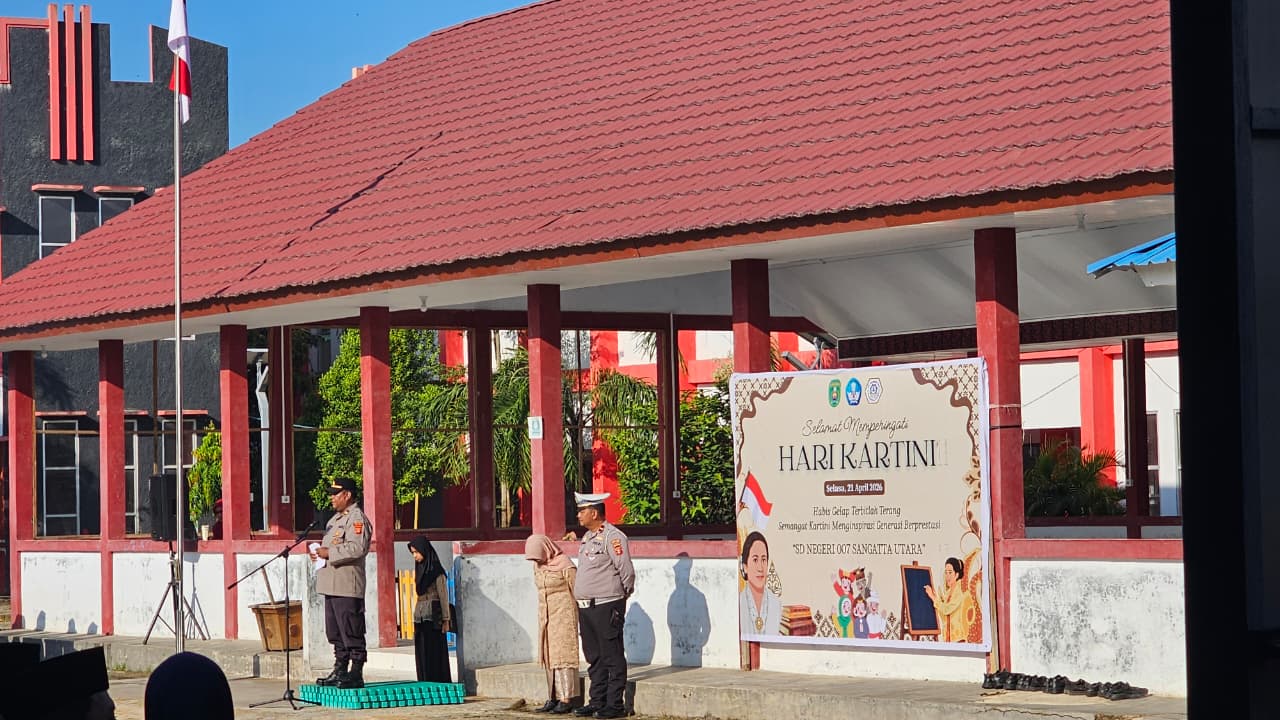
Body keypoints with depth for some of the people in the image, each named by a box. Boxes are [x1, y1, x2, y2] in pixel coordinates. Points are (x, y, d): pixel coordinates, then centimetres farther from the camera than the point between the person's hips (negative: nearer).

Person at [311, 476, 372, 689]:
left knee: (351, 632, -8)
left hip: (347, 585, -10)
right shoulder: (336, 518, 22)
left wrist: (329, 553, -19)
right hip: (332, 584, 10)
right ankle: (340, 672, 20)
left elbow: (357, 548, -23)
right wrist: (320, 551, 12)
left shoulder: (356, 518, -10)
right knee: (335, 632, 13)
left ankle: (356, 675, -6)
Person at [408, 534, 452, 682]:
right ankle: (425, 683, 9)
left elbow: (443, 595, -10)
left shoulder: (436, 570, -9)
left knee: (434, 651, -6)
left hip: (433, 615, -8)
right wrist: (416, 615, 12)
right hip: (420, 614, 8)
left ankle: (438, 682, -3)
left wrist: (446, 619, -13)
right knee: (421, 652, 6)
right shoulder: (419, 569, 13)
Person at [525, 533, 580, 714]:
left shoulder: (564, 565, -12)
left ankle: (567, 699, -10)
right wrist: (543, 616, 17)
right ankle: (553, 698, 6)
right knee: (549, 656, 5)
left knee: (563, 655, -10)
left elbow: (577, 591, -9)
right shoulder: (538, 566, 10)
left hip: (564, 614, -8)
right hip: (546, 615, 8)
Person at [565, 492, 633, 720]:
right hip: (586, 607, 9)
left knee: (612, 656, -4)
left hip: (607, 606, -9)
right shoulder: (587, 537, 16)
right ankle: (597, 702, 19)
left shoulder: (612, 537, -12)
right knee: (594, 657, 13)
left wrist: (622, 596, -1)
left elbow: (627, 571, -13)